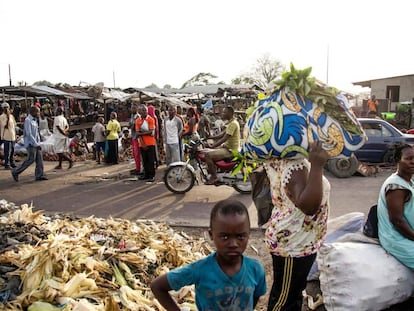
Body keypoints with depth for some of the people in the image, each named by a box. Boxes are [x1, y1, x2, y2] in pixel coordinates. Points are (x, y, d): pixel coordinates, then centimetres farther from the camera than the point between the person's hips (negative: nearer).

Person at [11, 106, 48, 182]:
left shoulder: (35, 120, 15)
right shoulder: (27, 120, -13)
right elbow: (29, 134, -19)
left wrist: (39, 143, 12)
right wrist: (36, 144, -19)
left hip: (36, 144, 9)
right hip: (30, 144, -9)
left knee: (39, 159, 3)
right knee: (31, 160, -7)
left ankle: (39, 175, 6)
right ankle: (16, 172, 6)